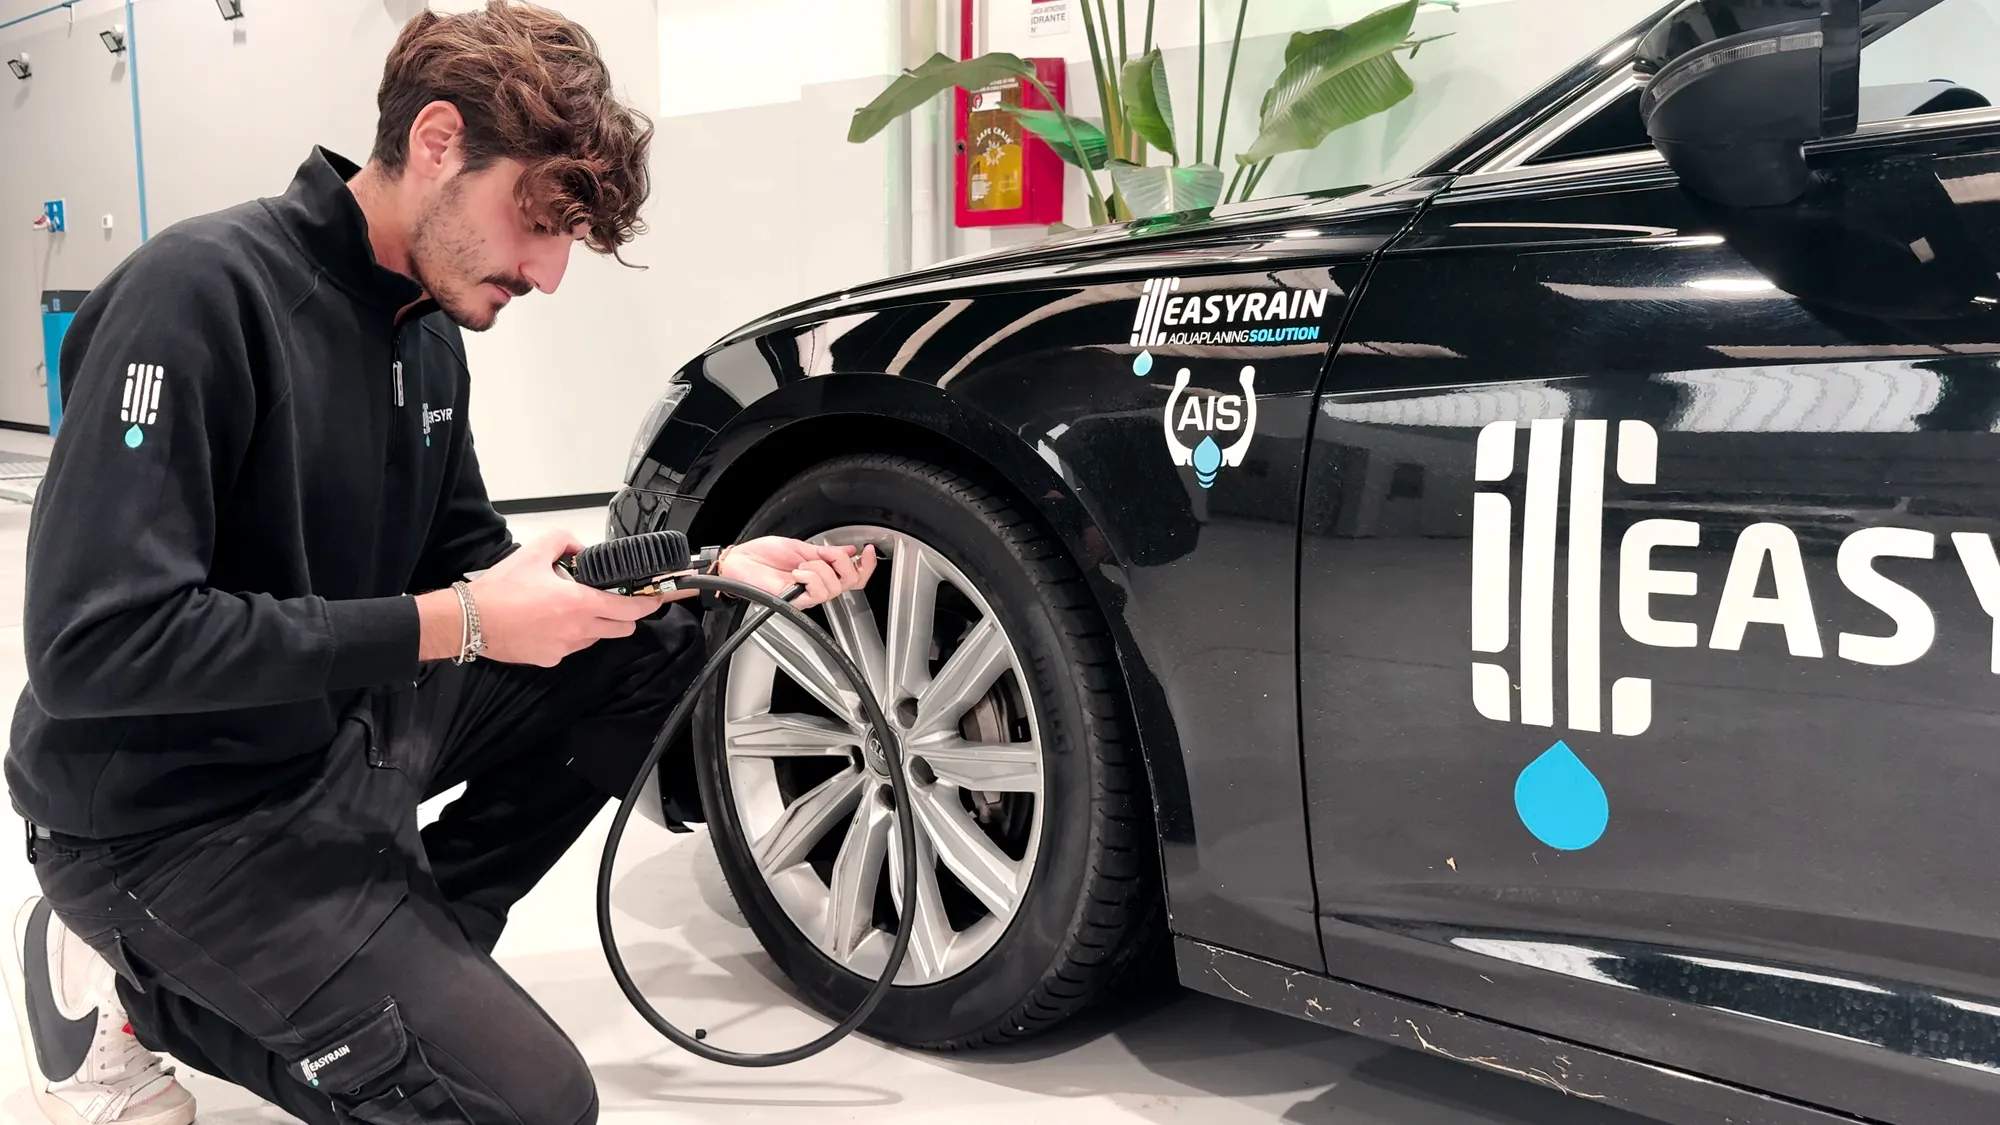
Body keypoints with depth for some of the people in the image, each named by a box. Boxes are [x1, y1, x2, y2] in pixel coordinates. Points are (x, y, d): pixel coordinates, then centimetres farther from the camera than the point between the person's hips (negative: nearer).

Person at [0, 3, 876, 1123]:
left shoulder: (428, 331, 3)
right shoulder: (204, 291, -23)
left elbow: (470, 561, 10)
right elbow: (94, 644, -28)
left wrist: (714, 566, -3)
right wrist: (444, 627, -27)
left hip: (347, 726, 8)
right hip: (170, 813, -8)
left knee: (659, 641, 2)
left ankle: (416, 938, 2)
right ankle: (134, 985, 1)